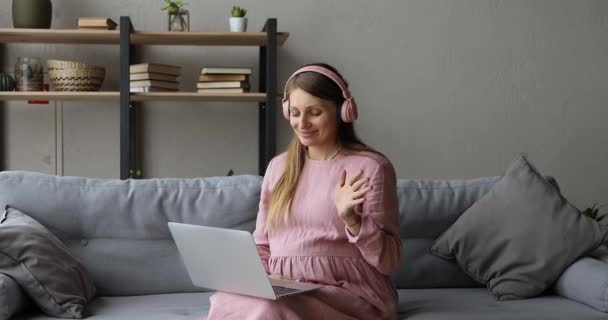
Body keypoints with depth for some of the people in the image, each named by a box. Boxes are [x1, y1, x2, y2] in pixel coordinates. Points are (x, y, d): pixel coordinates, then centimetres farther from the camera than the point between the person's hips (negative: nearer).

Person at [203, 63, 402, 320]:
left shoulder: (371, 167, -1)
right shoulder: (278, 166, 16)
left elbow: (388, 261, -3)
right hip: (282, 291, 4)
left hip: (348, 295, -4)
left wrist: (351, 219, -18)